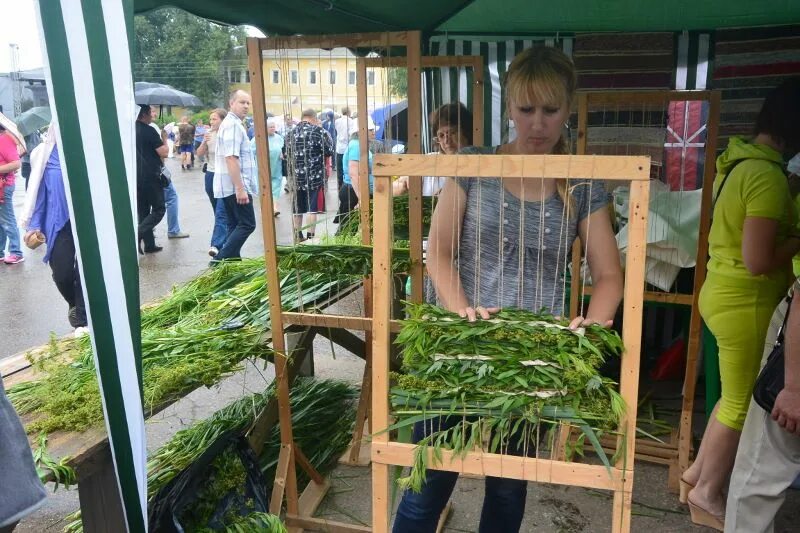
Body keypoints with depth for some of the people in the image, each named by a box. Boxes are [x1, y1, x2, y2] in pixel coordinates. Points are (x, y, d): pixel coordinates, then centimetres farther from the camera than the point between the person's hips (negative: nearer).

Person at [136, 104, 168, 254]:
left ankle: (149, 244, 12)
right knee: (159, 209, 2)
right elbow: (163, 152, -15)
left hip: (136, 178, 7)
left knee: (143, 212, 11)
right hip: (150, 177, -7)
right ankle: (138, 233, -17)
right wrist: (164, 139, 2)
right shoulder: (149, 131, -13)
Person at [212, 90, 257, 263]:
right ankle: (220, 260, -11)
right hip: (236, 185, -10)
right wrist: (240, 188, -26)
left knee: (235, 225, 12)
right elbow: (231, 158, -23)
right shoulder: (233, 125, -14)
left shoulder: (229, 123, 19)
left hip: (229, 186, 10)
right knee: (247, 224, -8)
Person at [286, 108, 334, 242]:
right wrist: (327, 137, 13)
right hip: (315, 177, -4)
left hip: (297, 177, 5)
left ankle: (298, 237, 21)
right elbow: (329, 151, -4)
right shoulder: (318, 131, -7)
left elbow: (287, 156, 13)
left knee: (298, 210, 13)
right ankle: (310, 237, -1)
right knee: (312, 209, -1)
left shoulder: (292, 133, 8)